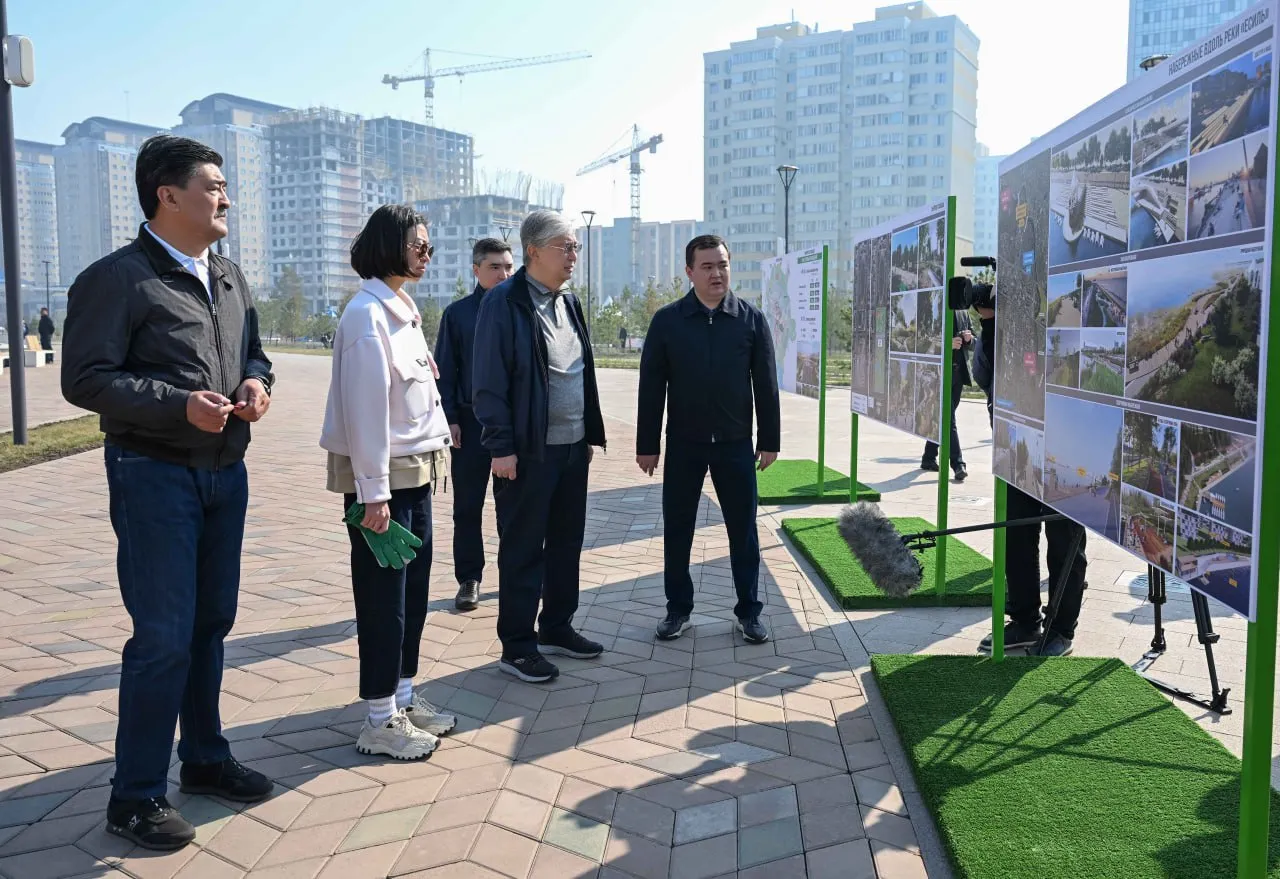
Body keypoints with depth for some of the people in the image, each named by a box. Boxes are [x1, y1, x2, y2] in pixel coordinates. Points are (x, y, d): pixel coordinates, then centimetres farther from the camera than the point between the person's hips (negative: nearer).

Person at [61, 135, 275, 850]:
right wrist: (180, 405, -23)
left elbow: (254, 353, 23)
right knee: (163, 636, -5)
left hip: (226, 472, 7)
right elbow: (85, 379, -14)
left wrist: (256, 383, 0)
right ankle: (136, 796, 10)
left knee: (212, 623, 15)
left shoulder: (230, 278, 13)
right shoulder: (117, 278, -9)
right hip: (155, 475, -7)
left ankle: (205, 757, 31)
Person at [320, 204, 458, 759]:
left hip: (415, 473, 8)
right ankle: (381, 721, 12)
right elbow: (364, 406, -19)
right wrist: (372, 492, -19)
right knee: (382, 595, 0)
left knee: (413, 589, 13)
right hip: (381, 477, -8)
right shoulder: (367, 314, -15)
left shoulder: (403, 309, 12)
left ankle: (403, 697, 26)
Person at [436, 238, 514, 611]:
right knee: (468, 506, 7)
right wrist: (449, 419, -5)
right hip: (471, 422, -1)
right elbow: (445, 370, 2)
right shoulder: (457, 313, 1)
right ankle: (469, 578, 18)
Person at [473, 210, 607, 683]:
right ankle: (517, 646, 13)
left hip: (573, 447, 8)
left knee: (567, 541, 14)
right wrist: (501, 446, -17)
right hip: (527, 451, -7)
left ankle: (557, 627, 29)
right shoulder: (504, 302, -11)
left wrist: (591, 434, 15)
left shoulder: (568, 302, 13)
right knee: (522, 551, 2)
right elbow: (488, 380, -14)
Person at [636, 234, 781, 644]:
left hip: (736, 444, 0)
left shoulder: (751, 319, 0)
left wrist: (769, 440, 0)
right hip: (683, 444, 0)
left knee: (743, 530, 6)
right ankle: (678, 609, 22)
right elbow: (651, 387, -1)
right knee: (677, 530, 7)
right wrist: (647, 445, -2)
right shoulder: (667, 320, -2)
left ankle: (749, 611, 19)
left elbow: (765, 384, 2)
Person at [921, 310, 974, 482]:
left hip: (958, 372, 6)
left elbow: (973, 344, 18)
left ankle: (929, 458, 25)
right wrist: (947, 344, -23)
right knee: (948, 418, -9)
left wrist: (969, 339, -5)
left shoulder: (964, 314, 12)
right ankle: (958, 464, -11)